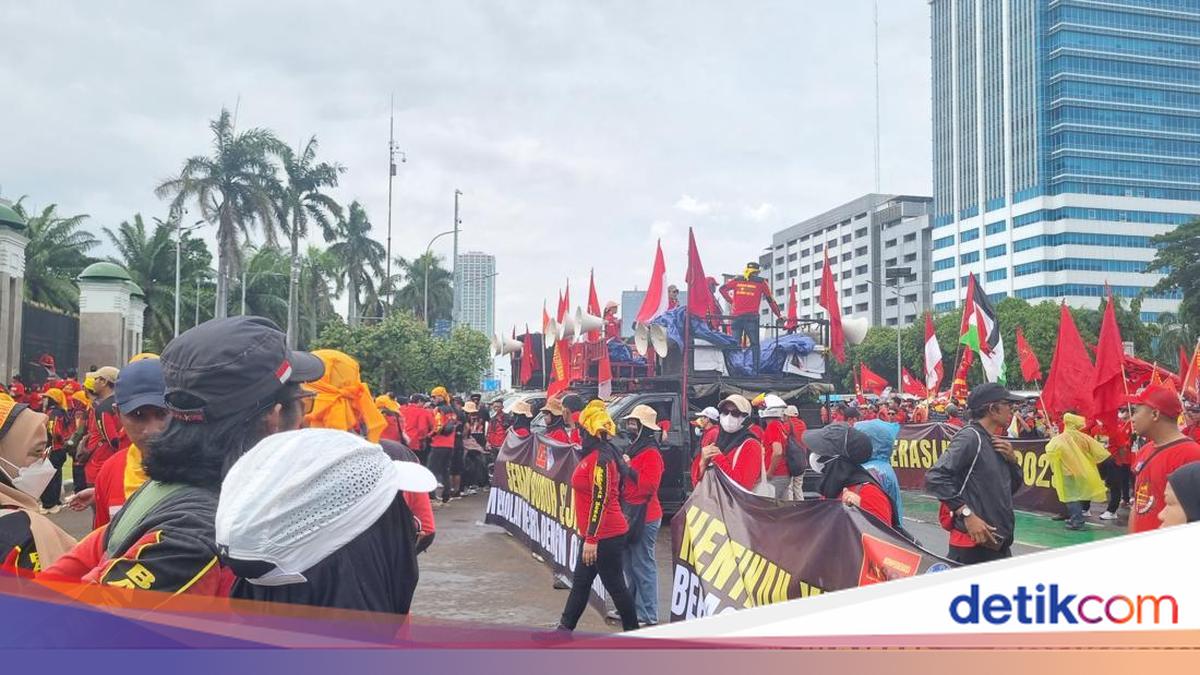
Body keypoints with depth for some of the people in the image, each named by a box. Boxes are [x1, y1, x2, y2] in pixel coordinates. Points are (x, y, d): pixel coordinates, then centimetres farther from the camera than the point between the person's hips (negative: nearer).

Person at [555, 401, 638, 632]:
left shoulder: (600, 458, -19)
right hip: (596, 534, 10)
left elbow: (600, 500, -23)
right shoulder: (593, 456, 11)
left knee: (615, 585, 1)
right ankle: (565, 628, 26)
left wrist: (591, 539, -22)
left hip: (605, 536, -10)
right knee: (580, 582, 16)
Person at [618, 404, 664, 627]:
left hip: (643, 517, -10)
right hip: (630, 514, 10)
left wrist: (629, 468, -21)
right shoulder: (634, 449, 16)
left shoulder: (651, 453, -13)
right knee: (630, 565, 17)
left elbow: (649, 484, -24)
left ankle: (648, 616, -1)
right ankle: (632, 608, 28)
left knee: (643, 567, -6)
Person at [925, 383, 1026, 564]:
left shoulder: (995, 442, 16)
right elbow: (935, 478, -23)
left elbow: (1013, 487, 23)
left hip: (1000, 543, 9)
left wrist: (1011, 459, 5)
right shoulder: (970, 437, -13)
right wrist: (967, 514, -25)